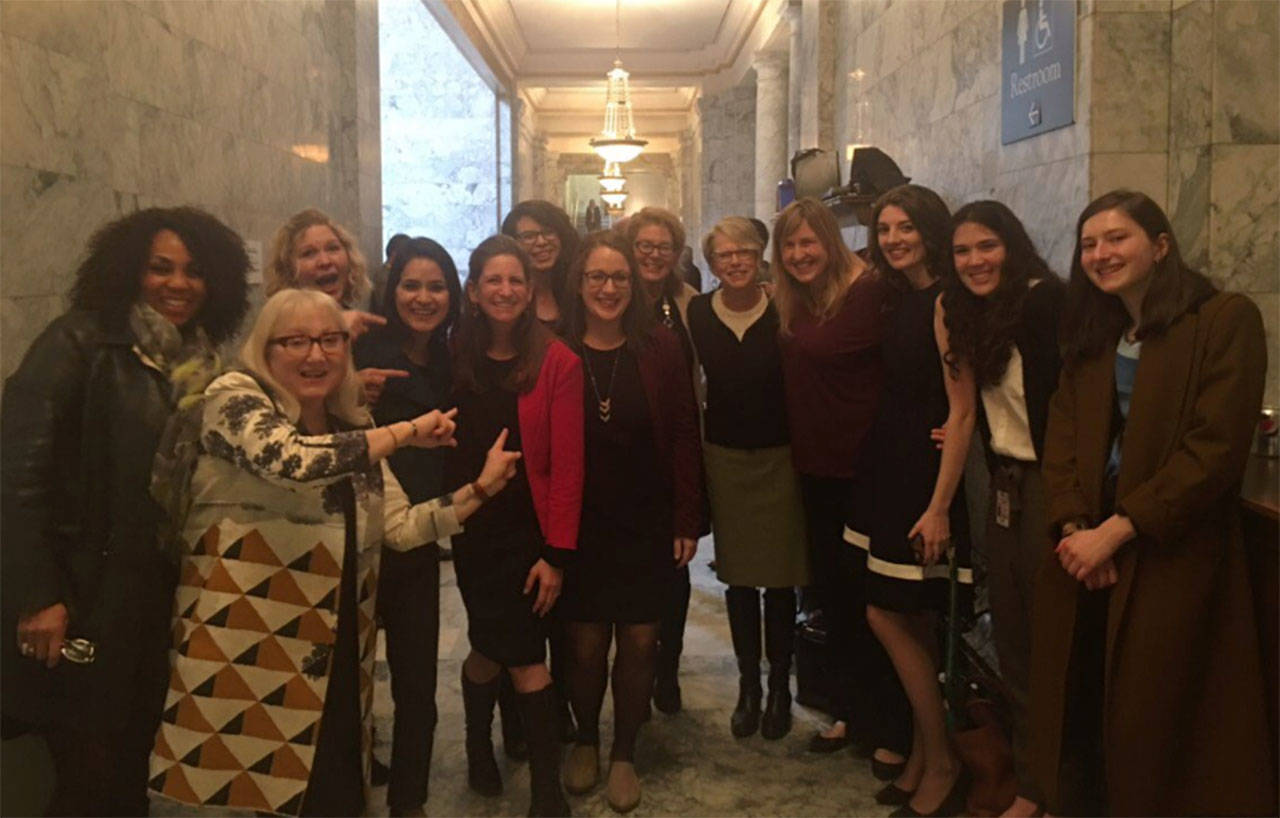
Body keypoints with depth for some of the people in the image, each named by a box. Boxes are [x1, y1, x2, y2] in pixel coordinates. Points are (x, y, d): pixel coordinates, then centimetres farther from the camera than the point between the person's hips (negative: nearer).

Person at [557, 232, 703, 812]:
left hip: (647, 523, 0)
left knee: (640, 642, 5)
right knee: (586, 643, 7)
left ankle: (624, 754, 27)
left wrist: (687, 519, -4)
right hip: (580, 523, 0)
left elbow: (683, 434, -1)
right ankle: (585, 741, 34)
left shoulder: (659, 347, -2)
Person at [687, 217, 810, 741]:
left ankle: (780, 687, 21)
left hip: (780, 456, -1)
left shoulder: (783, 312, -6)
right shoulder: (697, 314, -1)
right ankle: (748, 686, 23)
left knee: (781, 577, 5)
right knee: (738, 576, 9)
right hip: (724, 457, 2)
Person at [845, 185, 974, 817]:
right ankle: (925, 756, 25)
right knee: (912, 623, 12)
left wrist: (940, 506, -21)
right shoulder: (900, 300, 12)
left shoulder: (944, 301, -13)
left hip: (928, 475, -8)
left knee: (889, 615, -4)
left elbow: (962, 410, -18)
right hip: (890, 470, 8)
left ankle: (941, 765, 10)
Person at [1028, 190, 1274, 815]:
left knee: (1153, 729, 3)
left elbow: (1216, 447, -15)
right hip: (1088, 553, 6)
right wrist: (1073, 528, -9)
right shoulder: (1091, 336, 14)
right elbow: (1062, 435, 7)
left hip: (1172, 560, -5)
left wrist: (1115, 531, -17)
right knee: (1078, 714, 10)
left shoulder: (1225, 319, -7)